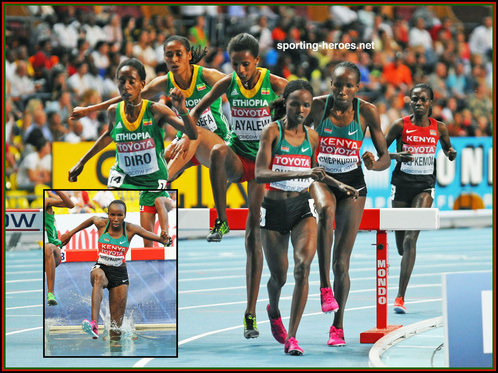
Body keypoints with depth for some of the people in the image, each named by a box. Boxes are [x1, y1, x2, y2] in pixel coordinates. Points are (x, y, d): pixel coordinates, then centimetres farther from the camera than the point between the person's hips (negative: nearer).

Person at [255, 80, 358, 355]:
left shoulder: (311, 137, 6)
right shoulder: (272, 131, -8)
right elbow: (260, 173, -19)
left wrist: (339, 185, 11)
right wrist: (297, 174, -30)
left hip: (302, 207, 2)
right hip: (274, 208, -2)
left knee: (303, 265, -21)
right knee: (278, 276, 8)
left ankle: (291, 337, -18)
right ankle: (273, 311, 46)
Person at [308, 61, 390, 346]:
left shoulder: (367, 112, -9)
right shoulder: (318, 106, -9)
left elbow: (386, 157, -5)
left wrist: (374, 164, -28)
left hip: (352, 183, 0)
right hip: (321, 178, 0)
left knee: (341, 263, 0)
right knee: (326, 210, -39)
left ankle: (338, 326, 17)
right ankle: (325, 287, -36)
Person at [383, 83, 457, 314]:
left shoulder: (439, 128, 1)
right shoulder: (401, 125, -3)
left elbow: (447, 149, 17)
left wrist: (451, 154, -7)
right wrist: (396, 156, -19)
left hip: (425, 185, -1)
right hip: (402, 183, 1)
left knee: (411, 238, -17)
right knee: (401, 244, 7)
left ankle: (400, 297, -19)